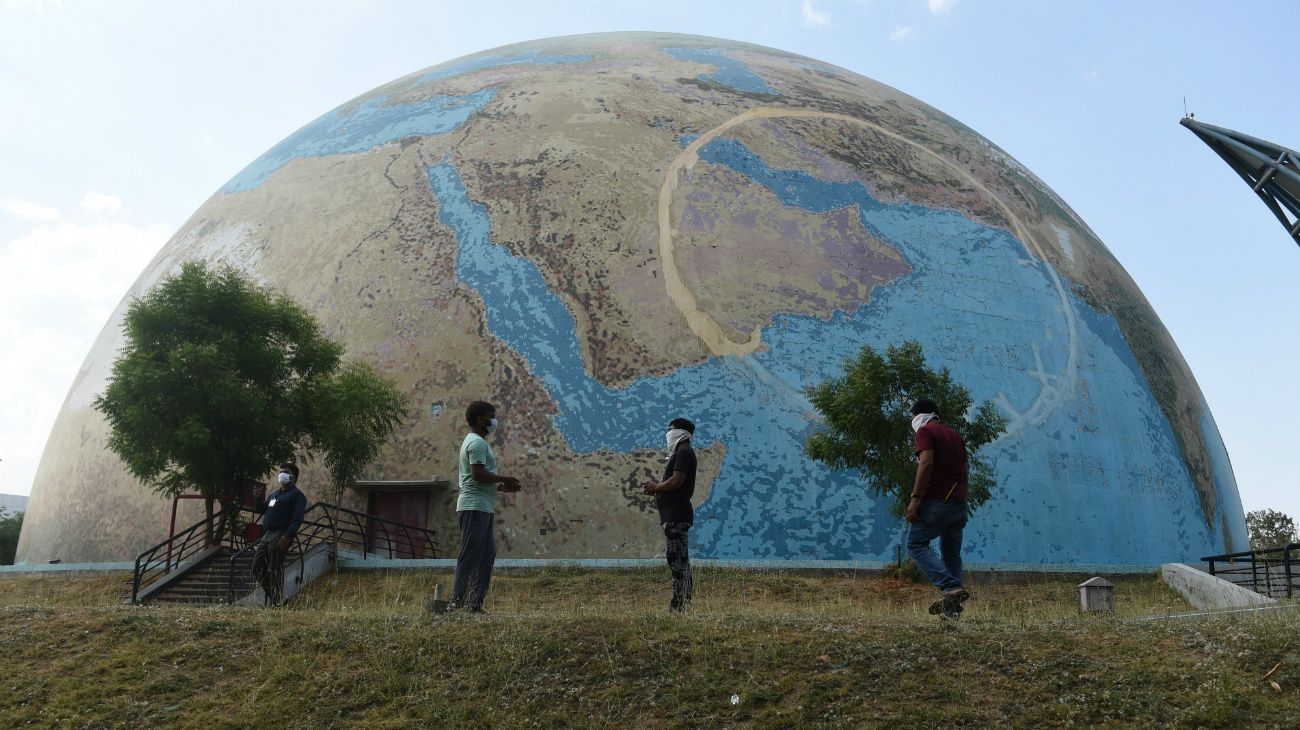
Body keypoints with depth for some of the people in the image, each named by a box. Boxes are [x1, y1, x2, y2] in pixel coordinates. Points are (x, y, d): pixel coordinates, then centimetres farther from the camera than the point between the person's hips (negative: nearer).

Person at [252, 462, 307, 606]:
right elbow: (262, 510, 28)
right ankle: (269, 595, 18)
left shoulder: (297, 495, -3)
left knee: (274, 571, -8)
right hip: (266, 535, 9)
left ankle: (275, 602, -2)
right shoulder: (274, 494, 24)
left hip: (280, 536, -9)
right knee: (257, 568, 7)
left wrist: (287, 536, -26)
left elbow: (297, 518, -14)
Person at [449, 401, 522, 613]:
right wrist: (503, 479, -9)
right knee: (470, 556, -10)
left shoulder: (476, 442, 23)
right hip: (475, 507, -11)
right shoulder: (477, 442, -11)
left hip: (483, 508, 11)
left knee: (487, 555, 10)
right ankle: (457, 602, -9)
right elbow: (479, 475, -22)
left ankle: (475, 604, 11)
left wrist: (501, 487, 16)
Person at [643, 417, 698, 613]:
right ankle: (685, 601, 16)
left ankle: (678, 604, -10)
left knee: (677, 559, -11)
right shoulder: (680, 452, 22)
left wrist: (656, 488, -5)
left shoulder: (684, 452, -11)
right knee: (680, 559, 12)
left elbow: (676, 481, -20)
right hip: (675, 514, 11)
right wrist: (657, 486, 9)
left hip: (676, 515, -11)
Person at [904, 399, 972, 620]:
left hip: (936, 501, -8)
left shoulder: (925, 431, -2)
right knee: (952, 553, 12)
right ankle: (952, 606, 6)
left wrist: (915, 498, -19)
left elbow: (926, 463, -18)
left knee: (916, 544, -2)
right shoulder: (955, 435, 22)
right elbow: (964, 473, 21)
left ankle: (950, 587, -19)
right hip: (958, 503, 8)